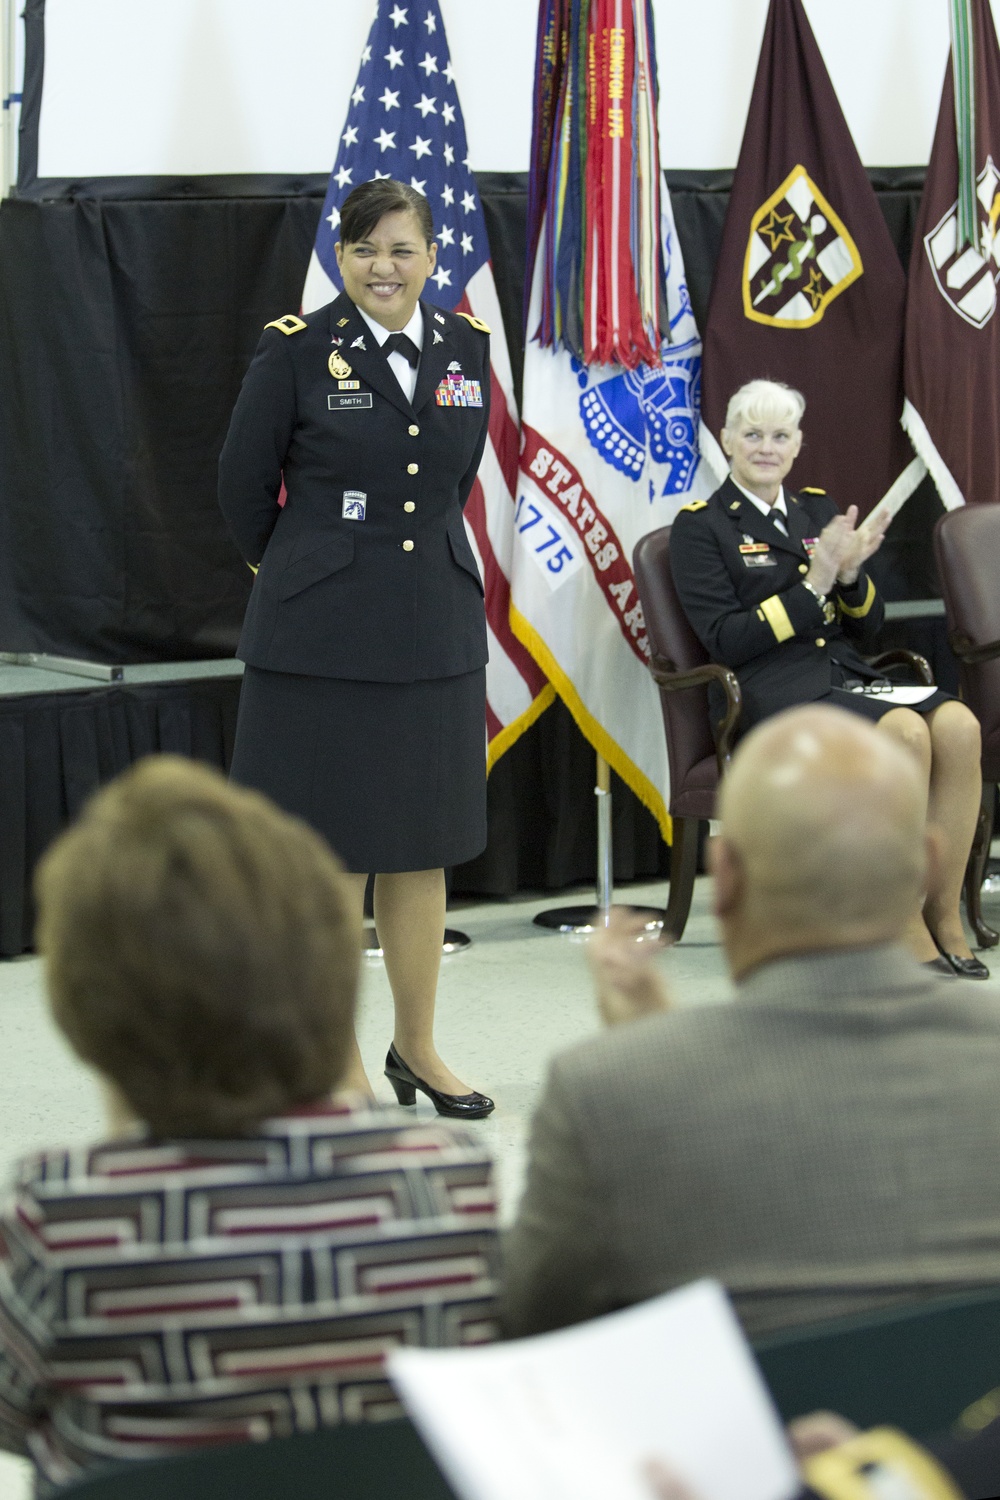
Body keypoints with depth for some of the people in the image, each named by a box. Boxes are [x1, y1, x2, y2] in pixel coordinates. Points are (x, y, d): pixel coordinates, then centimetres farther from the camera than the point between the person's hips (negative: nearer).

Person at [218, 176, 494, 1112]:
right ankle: (338, 1061, 13)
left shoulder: (466, 347, 5)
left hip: (434, 628, 4)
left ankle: (416, 1046, 25)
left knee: (423, 850, 11)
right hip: (322, 635, -4)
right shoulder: (296, 350, -8)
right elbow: (243, 484, 1)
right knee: (330, 855, 2)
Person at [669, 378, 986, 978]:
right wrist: (813, 584, -13)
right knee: (905, 733, -33)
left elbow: (868, 631, 18)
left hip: (848, 676, 5)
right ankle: (906, 926, -25)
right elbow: (725, 641, -7)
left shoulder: (819, 510, 21)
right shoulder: (700, 526, 5)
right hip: (775, 692, -5)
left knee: (959, 725, -26)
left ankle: (944, 912, -20)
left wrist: (851, 572, -3)